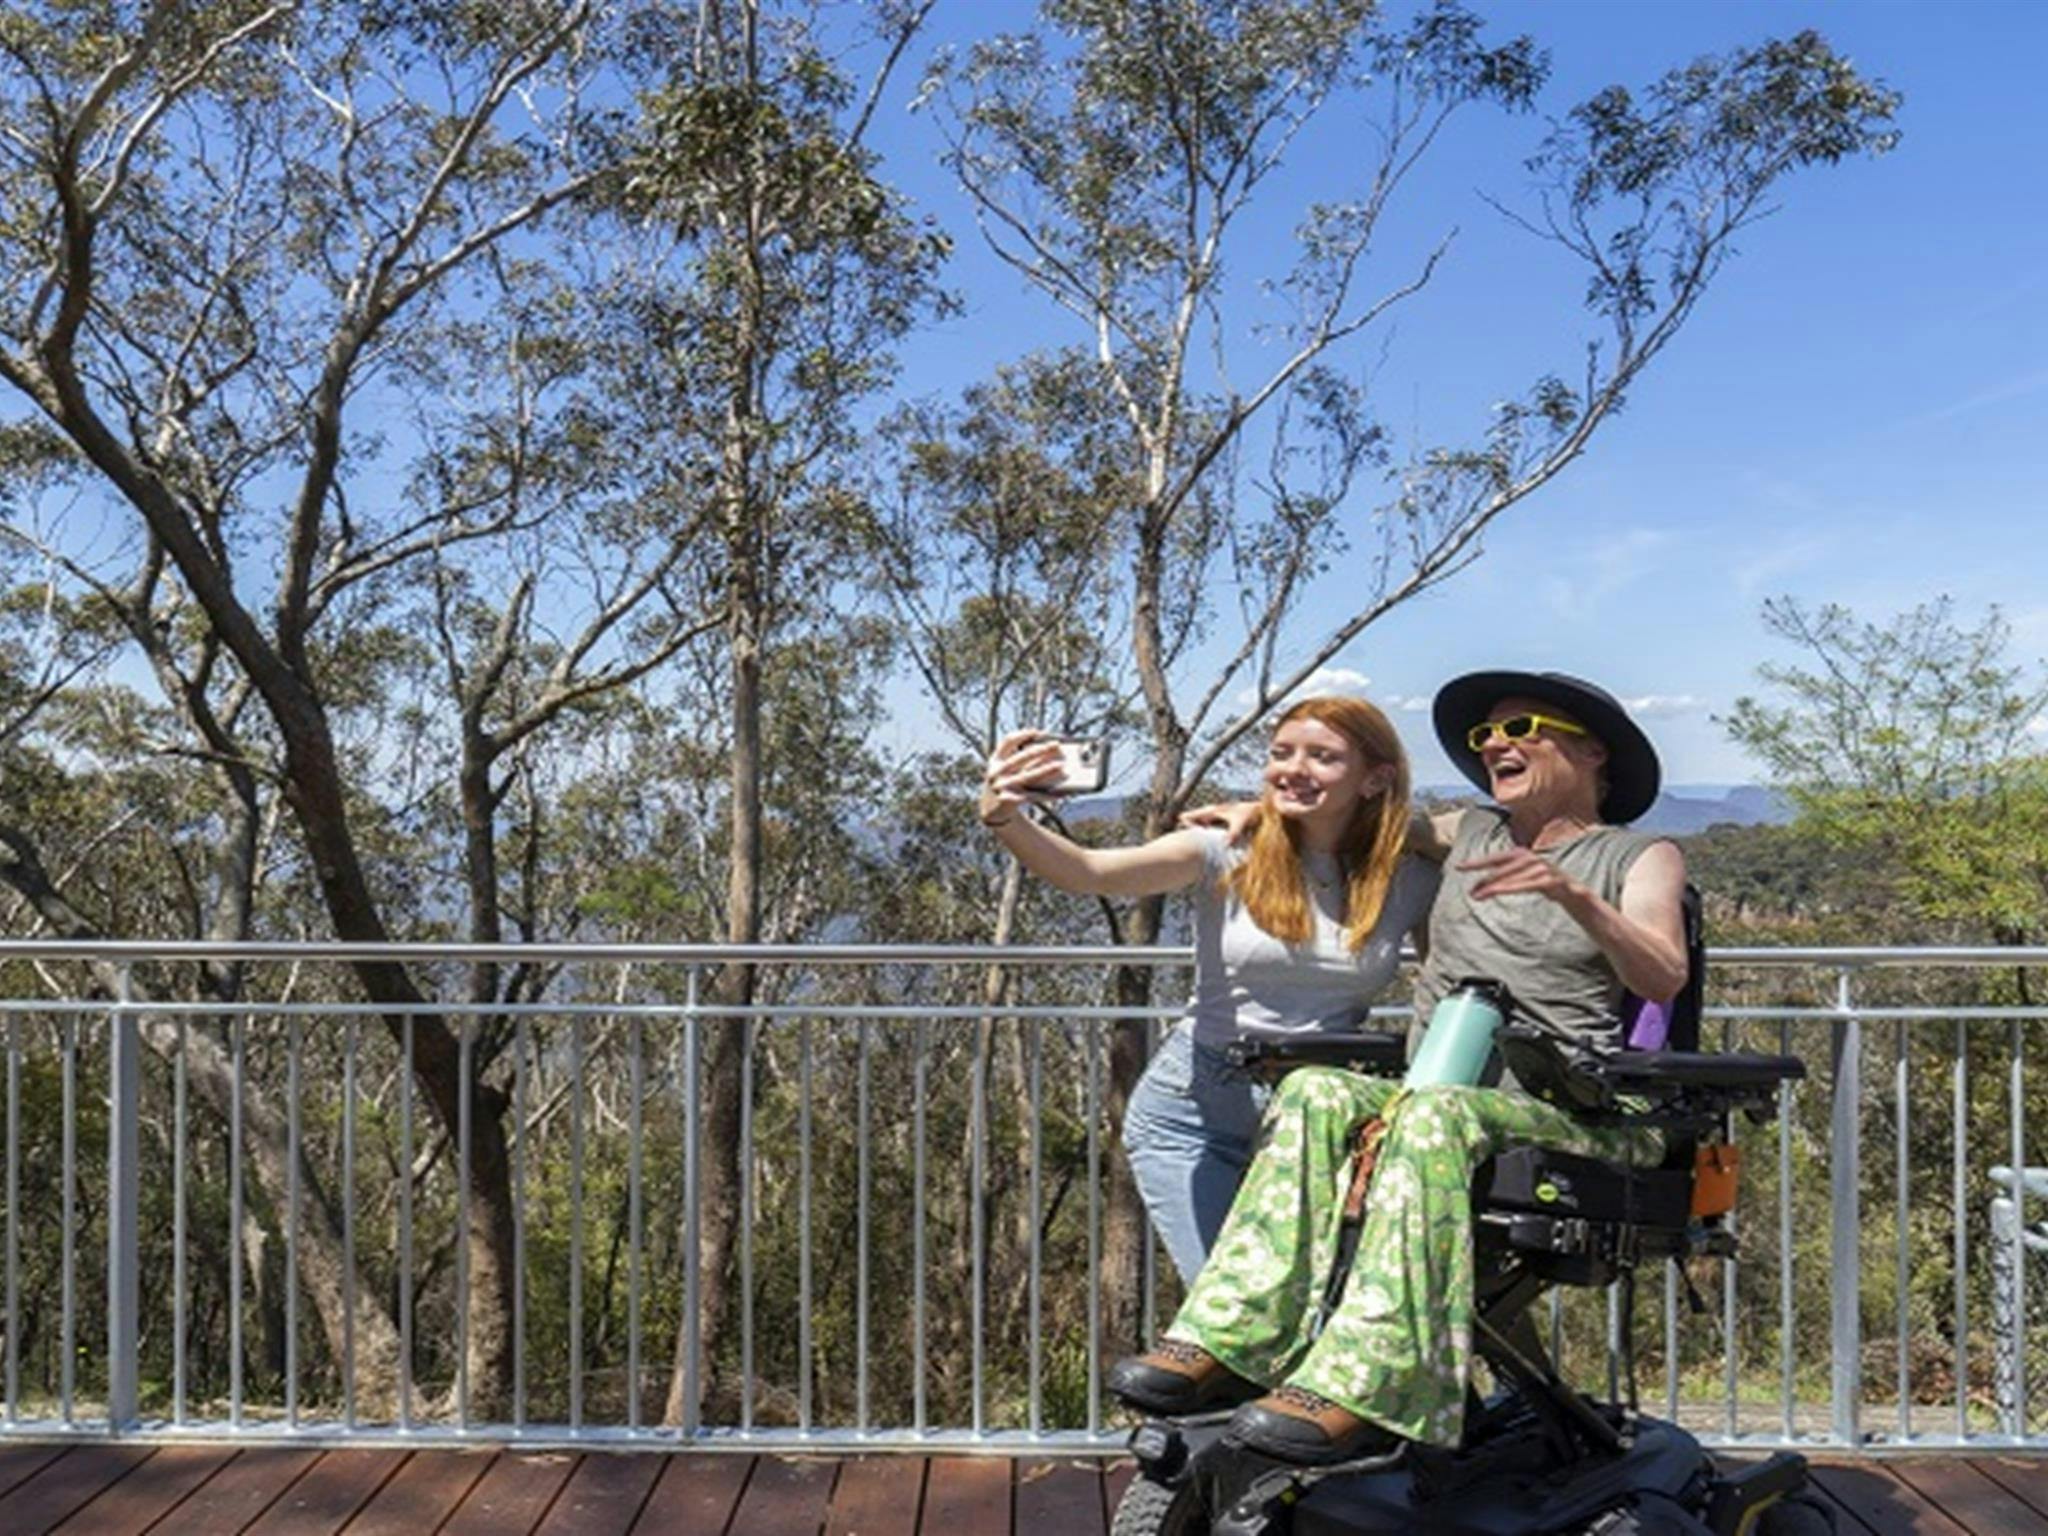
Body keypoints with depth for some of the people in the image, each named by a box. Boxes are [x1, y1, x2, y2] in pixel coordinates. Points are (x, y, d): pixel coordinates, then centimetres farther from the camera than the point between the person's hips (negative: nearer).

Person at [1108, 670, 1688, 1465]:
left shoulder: (1641, 855, 10)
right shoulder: (1470, 833, 23)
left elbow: (1663, 979, -8)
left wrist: (1573, 895, -24)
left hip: (1577, 1105, -4)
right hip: (1438, 1079, 5)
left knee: (1434, 1111, -36)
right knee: (1314, 1093, -26)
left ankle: (1359, 1387, -45)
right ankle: (1225, 1342, -36)